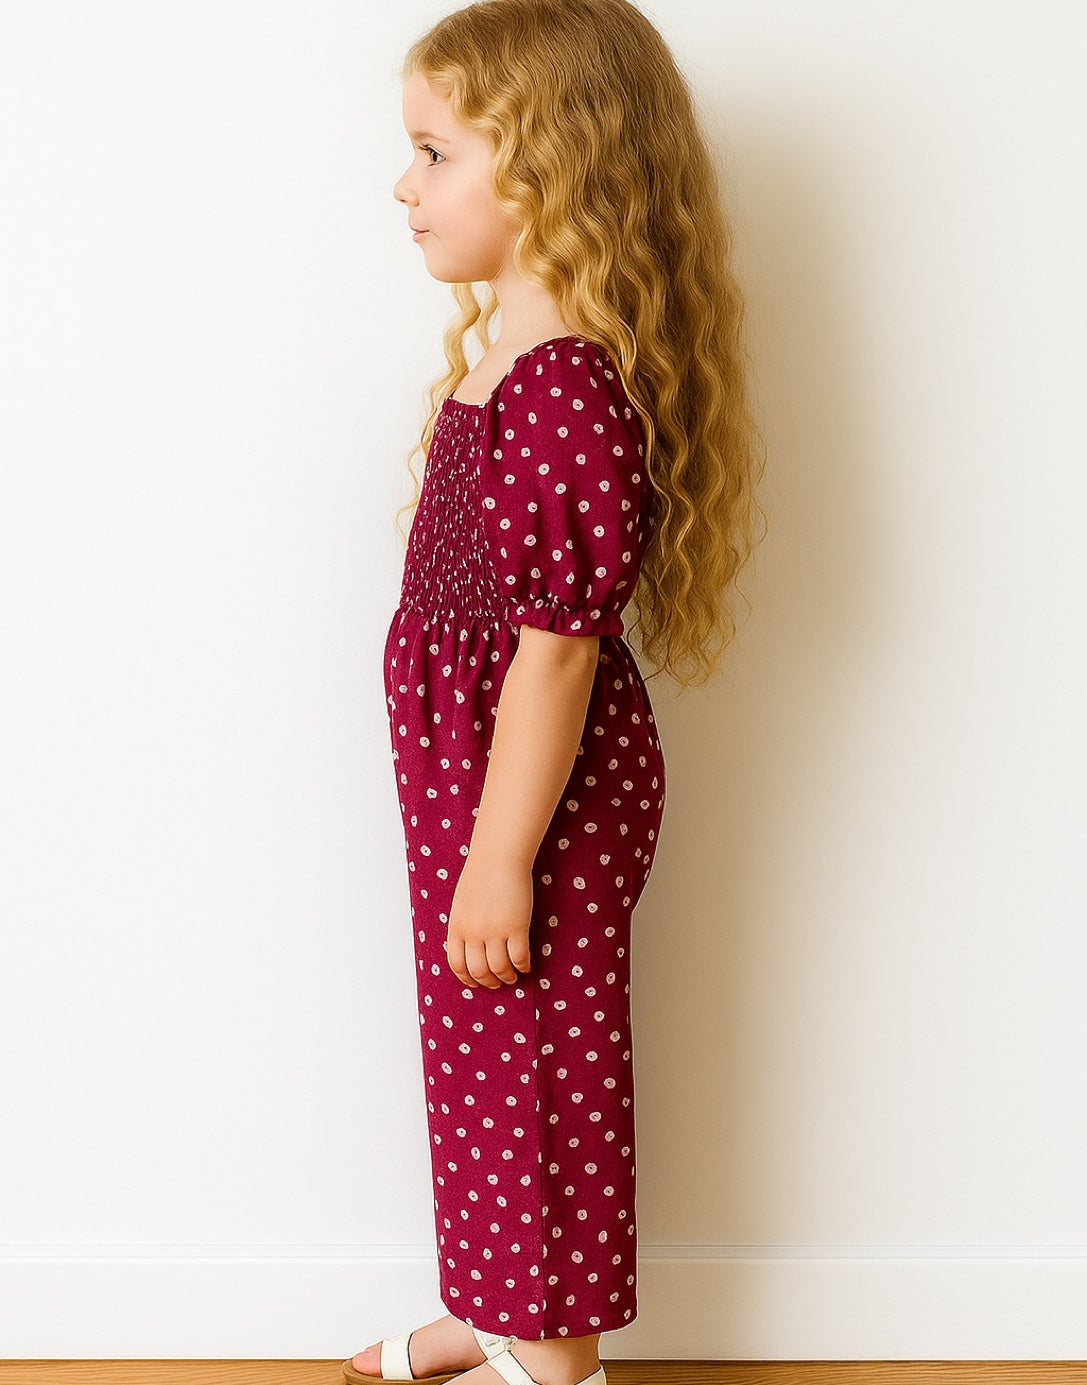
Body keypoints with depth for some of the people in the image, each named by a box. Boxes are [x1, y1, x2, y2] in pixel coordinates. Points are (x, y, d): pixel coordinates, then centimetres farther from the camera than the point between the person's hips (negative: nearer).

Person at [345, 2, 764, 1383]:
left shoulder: (566, 386, -25)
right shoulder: (506, 347, 6)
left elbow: (555, 641, -26)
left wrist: (501, 858, -21)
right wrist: (470, 837, 19)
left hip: (542, 789, -10)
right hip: (467, 764, 10)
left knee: (533, 1065, 6)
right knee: (481, 1057, 21)